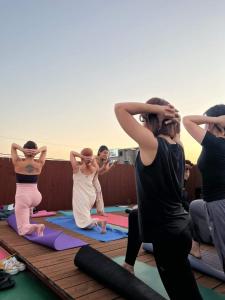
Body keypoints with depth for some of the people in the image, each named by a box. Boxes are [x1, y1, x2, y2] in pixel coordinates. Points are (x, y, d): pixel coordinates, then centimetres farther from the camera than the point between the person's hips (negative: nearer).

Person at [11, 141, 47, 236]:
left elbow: (13, 145, 3)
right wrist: (38, 150, -12)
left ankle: (35, 227, -25)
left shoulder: (18, 163, -10)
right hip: (36, 196, 4)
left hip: (22, 197, -3)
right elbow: (45, 148, 9)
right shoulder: (39, 164, -4)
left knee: (22, 230, 1)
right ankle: (29, 211, 49)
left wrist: (22, 149, -17)